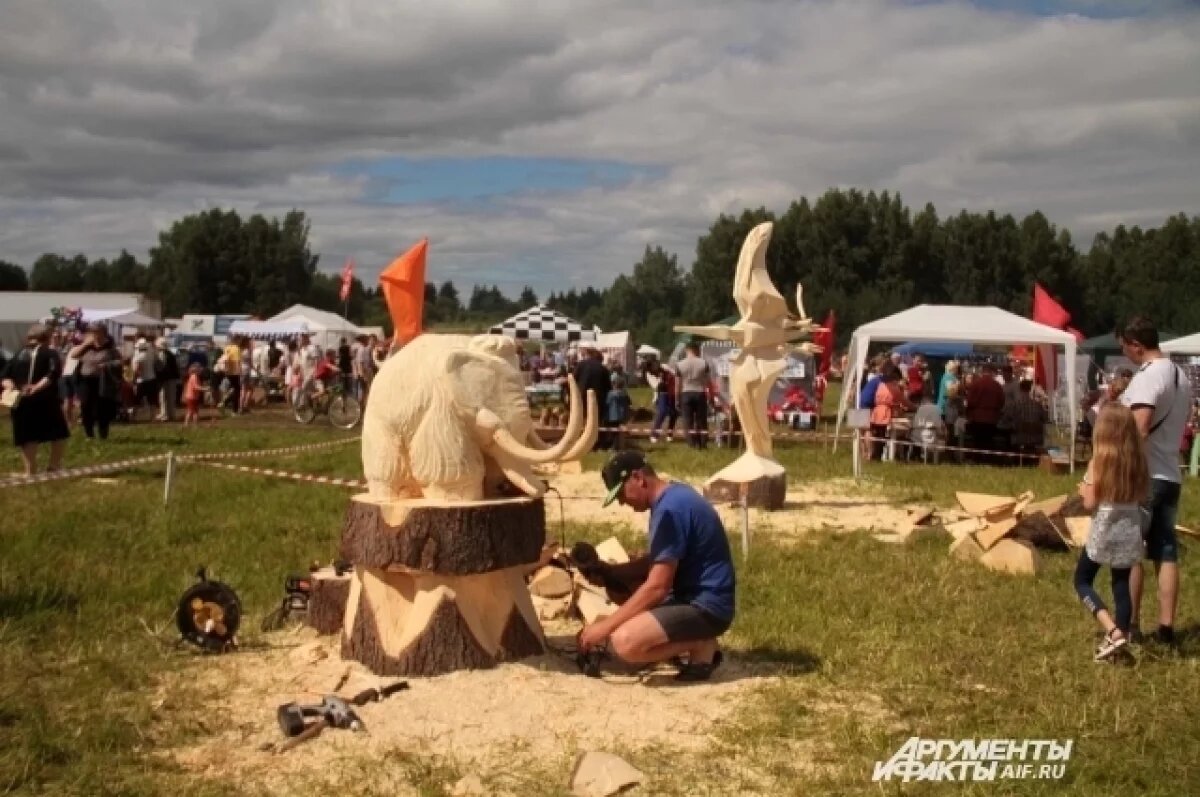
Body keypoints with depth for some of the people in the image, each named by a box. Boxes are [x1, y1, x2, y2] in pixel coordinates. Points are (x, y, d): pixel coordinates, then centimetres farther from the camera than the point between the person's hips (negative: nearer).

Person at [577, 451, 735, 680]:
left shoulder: (670, 509, -21)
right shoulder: (672, 496, 10)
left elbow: (657, 587, -22)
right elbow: (660, 565, 20)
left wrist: (604, 626, -17)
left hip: (706, 606, -11)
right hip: (695, 597, 11)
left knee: (624, 641, -27)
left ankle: (701, 646, -6)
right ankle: (698, 640, 9)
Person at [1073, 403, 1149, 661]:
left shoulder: (1098, 462, -15)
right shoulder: (1138, 460, -2)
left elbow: (1090, 503, -13)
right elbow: (1142, 496, 6)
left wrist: (1083, 490, 6)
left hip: (1104, 532, -4)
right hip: (1130, 533, 4)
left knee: (1082, 581, 10)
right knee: (1122, 585, 14)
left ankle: (1113, 631, -6)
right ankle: (1121, 634, 18)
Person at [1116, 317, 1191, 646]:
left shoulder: (1147, 377, -16)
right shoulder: (1182, 377, 13)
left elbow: (1139, 429, -25)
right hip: (1170, 475, 8)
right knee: (1167, 552, 8)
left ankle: (1129, 625, 4)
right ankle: (1166, 627, 9)